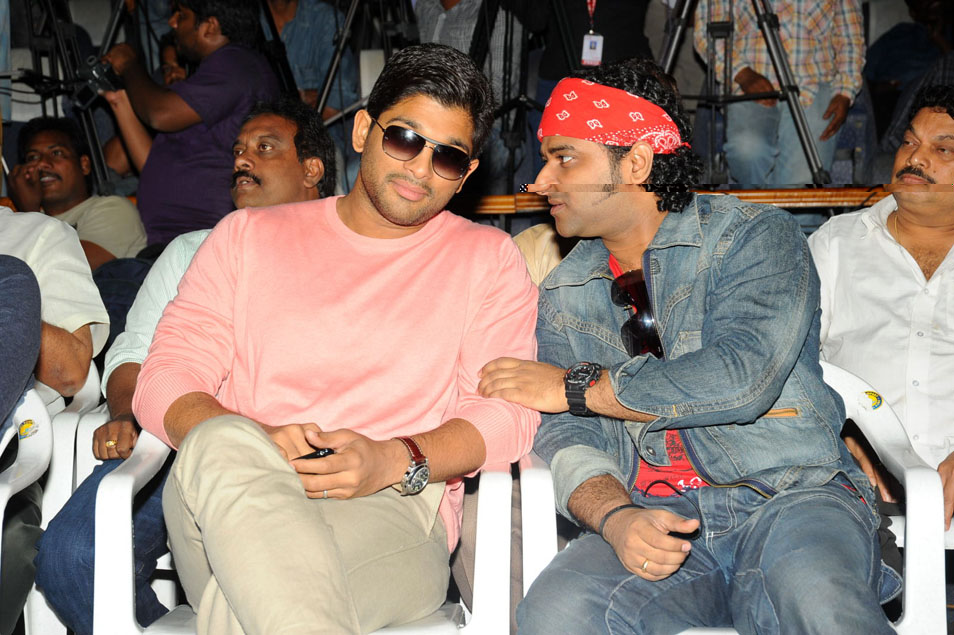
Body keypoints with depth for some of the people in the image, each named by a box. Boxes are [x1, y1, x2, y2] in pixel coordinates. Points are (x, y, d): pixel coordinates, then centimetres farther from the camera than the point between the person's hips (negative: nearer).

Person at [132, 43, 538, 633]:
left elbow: (508, 412, 5)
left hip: (393, 510, -4)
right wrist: (254, 447, -14)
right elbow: (164, 381, 9)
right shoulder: (248, 235, 19)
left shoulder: (488, 258, 17)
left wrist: (393, 461, -16)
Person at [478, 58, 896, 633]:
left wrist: (577, 387, -6)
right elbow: (566, 437, 7)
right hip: (653, 519, 3)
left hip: (790, 498, -3)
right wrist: (616, 519, -16)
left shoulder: (756, 236, 2)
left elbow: (743, 379, -15)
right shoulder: (563, 295, 16)